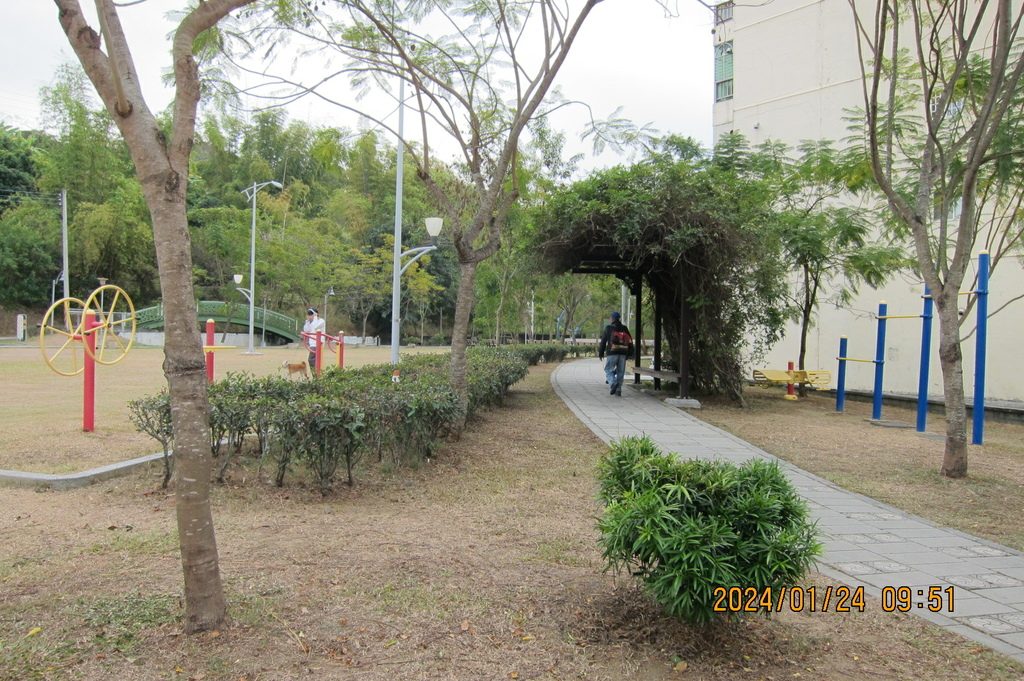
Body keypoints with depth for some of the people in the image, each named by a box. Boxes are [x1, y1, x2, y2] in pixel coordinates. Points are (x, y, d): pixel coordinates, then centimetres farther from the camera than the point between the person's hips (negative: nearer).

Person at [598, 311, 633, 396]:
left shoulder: (608, 328, 2)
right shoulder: (624, 328, 13)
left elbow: (603, 341, 2)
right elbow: (630, 341, 13)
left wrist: (601, 353, 7)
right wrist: (629, 353, 17)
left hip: (612, 353, -4)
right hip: (623, 353, 4)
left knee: (609, 370, 0)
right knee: (620, 371, 8)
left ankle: (613, 383, -26)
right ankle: (618, 390, 7)